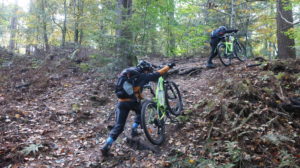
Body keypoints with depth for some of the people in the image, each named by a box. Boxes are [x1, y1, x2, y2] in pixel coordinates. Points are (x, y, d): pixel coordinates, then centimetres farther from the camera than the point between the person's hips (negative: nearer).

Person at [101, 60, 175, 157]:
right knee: (140, 112, 30)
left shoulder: (127, 73, 23)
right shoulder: (142, 76, 5)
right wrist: (169, 66, 19)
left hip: (121, 102, 5)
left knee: (118, 127, 5)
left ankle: (106, 146, -6)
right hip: (133, 101, -5)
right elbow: (157, 74, 8)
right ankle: (134, 130, 23)